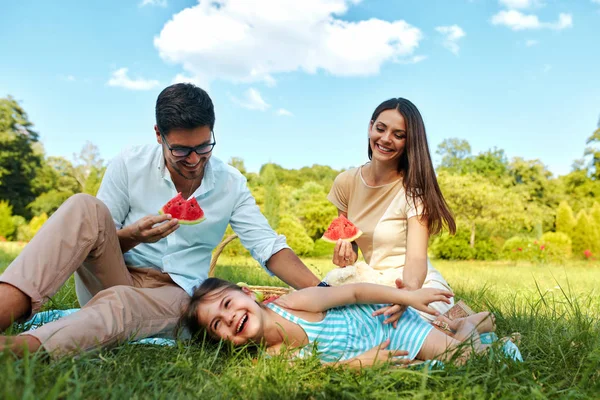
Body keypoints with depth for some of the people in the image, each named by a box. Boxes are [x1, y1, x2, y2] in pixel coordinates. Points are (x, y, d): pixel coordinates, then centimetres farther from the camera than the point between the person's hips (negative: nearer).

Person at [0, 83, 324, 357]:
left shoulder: (231, 184, -1)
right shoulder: (130, 164, -4)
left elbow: (268, 246, -5)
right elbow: (93, 236, -1)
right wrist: (133, 236, -24)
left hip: (172, 294, 0)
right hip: (114, 278, 1)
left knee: (120, 302, -38)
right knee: (86, 209, -29)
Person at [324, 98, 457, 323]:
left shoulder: (414, 188, -14)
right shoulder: (345, 182, -1)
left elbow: (417, 258, -25)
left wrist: (409, 290, -49)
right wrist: (346, 254, -14)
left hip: (418, 286, -4)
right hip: (373, 284, 5)